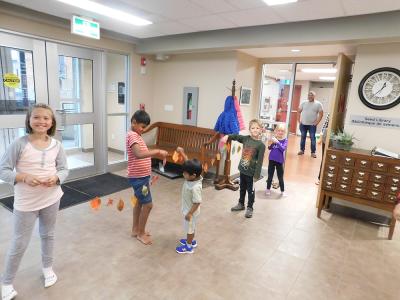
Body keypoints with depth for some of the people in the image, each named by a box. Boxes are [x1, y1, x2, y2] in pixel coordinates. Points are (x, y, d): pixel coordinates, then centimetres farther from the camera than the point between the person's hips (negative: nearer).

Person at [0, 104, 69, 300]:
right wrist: (24, 177, -26)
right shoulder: (19, 144, -14)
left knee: (48, 235, 21)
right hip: (26, 202, -3)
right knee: (19, 244, 9)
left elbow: (64, 169, 1)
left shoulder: (56, 145, -5)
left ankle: (47, 267, 45)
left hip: (51, 199, 3)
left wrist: (56, 178, -19)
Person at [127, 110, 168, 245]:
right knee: (148, 204, -2)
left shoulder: (137, 135, 11)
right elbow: (139, 154, -37)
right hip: (138, 177, -10)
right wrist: (157, 151, -37)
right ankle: (141, 233, 15)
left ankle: (135, 229, 34)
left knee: (139, 202, 19)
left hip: (141, 176, 10)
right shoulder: (132, 136, -21)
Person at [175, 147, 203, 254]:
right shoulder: (193, 177, -14)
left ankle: (189, 246, 34)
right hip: (188, 209, 8)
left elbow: (197, 202, -30)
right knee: (190, 227, 28)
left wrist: (190, 213, -23)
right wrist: (182, 153, -11)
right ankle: (191, 240, 49)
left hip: (191, 211, -8)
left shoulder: (195, 188, -38)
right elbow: (188, 162, -3)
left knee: (190, 228, 13)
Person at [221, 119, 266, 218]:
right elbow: (236, 136, 11)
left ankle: (250, 208, 27)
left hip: (251, 172, -5)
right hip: (242, 169, 5)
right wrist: (227, 136, -9)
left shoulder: (261, 145, -16)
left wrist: (257, 175, -18)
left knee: (250, 190, 10)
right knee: (242, 188, 22)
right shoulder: (246, 138, -3)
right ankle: (241, 204, 40)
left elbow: (259, 161, -17)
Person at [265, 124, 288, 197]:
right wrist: (270, 144, -28)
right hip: (272, 160, 1)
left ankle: (282, 191, 23)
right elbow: (269, 148, -7)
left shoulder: (285, 140, -7)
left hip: (279, 161, -1)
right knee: (270, 176, 13)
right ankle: (268, 189, 29)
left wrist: (277, 142, -33)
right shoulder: (273, 138, -4)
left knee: (280, 177, 9)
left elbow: (283, 149, -21)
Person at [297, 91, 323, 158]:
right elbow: (299, 112, 9)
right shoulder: (303, 103, 5)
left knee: (312, 138, -1)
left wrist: (317, 122, -10)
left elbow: (321, 114, -4)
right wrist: (299, 120, 1)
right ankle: (302, 150, 20)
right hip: (303, 124, 3)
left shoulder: (318, 104, -3)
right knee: (303, 137, 9)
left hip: (312, 125, -3)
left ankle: (313, 152, 6)